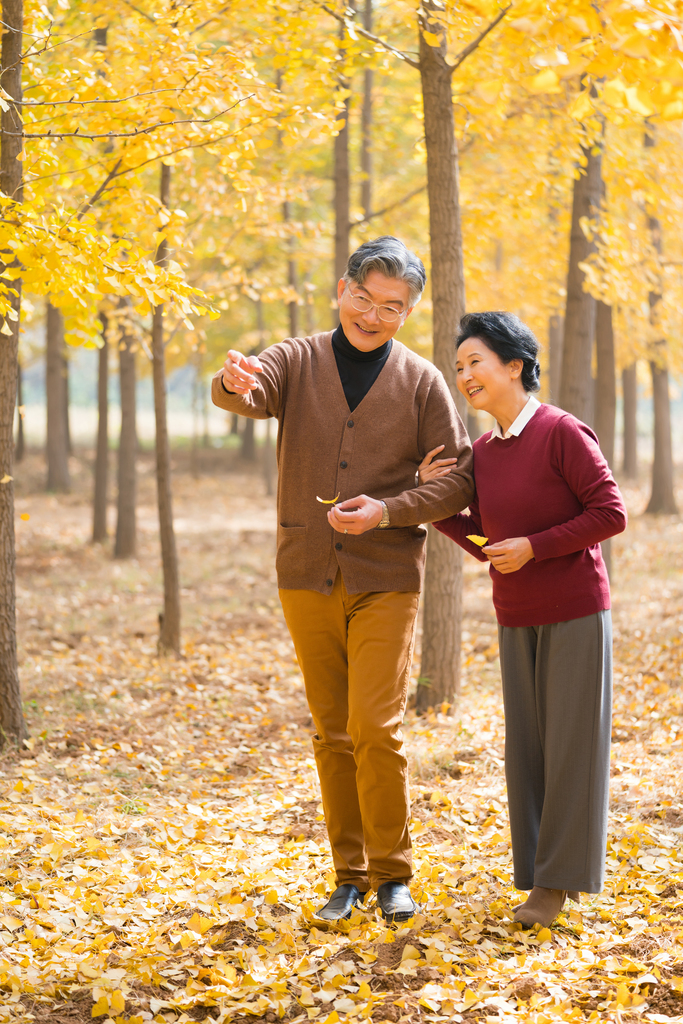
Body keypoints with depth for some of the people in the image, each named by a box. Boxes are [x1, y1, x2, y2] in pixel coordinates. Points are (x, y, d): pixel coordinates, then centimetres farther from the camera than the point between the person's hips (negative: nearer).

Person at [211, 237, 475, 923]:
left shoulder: (421, 383, 1)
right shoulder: (297, 362, 1)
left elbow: (458, 479, -1)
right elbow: (241, 395, -20)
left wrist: (386, 511, -17)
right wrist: (237, 383, -46)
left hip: (385, 581, -2)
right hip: (308, 577, 2)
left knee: (377, 730, -10)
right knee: (333, 735, 8)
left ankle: (392, 873, 7)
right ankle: (350, 876, 19)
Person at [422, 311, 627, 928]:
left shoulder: (563, 433, -13)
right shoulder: (482, 451, 8)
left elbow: (610, 514, -14)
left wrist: (533, 546, -18)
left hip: (576, 615, -6)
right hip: (518, 621, 6)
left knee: (571, 744, -1)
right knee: (526, 747, 8)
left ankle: (560, 876, 6)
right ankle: (543, 871, 17)